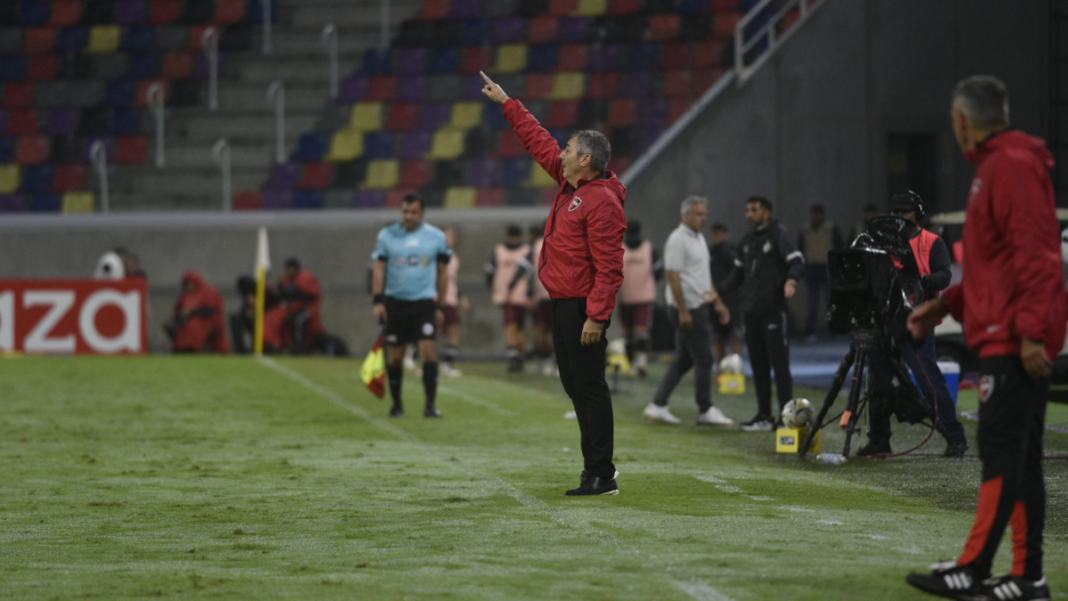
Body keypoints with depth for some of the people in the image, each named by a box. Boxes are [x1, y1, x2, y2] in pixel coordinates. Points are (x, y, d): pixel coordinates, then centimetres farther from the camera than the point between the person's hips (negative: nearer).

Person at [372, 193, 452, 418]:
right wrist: (378, 300, -5)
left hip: (424, 304, -1)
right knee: (394, 356, 5)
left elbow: (442, 273, 10)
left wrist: (441, 305, 8)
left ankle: (430, 404, -10)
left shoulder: (436, 237, 3)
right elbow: (379, 269, 4)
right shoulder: (387, 235, 3)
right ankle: (396, 403, 20)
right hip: (396, 303, 1)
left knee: (428, 351, -13)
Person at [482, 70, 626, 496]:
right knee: (575, 385, 11)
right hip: (563, 304, 10)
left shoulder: (601, 202, -16)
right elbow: (539, 142, 26)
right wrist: (507, 104, 30)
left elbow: (609, 268, -21)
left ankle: (600, 475, -9)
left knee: (589, 387, -9)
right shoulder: (570, 185, 13)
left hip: (584, 308, -10)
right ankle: (597, 471, 15)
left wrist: (596, 316, -25)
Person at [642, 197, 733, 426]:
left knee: (683, 360, 11)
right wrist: (683, 311, -22)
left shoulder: (699, 238, 17)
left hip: (699, 306, 10)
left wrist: (718, 301, 20)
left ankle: (657, 406, 12)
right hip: (688, 308, -10)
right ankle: (705, 410, 4)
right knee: (703, 359, -5)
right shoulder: (678, 240, -13)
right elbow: (673, 277, -18)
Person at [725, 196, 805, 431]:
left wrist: (791, 280, -34)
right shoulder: (747, 239, 18)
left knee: (779, 363, -8)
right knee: (758, 363, 9)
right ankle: (764, 415, 14)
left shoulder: (777, 234, -5)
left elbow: (797, 261, -15)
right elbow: (740, 271, 27)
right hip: (751, 310, 8)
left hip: (773, 308, -8)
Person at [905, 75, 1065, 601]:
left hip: (1014, 340, -10)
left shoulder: (1012, 167, -12)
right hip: (1005, 337, 10)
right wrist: (945, 305, 23)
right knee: (1018, 454, 8)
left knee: (1001, 450, -10)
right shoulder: (994, 168, 21)